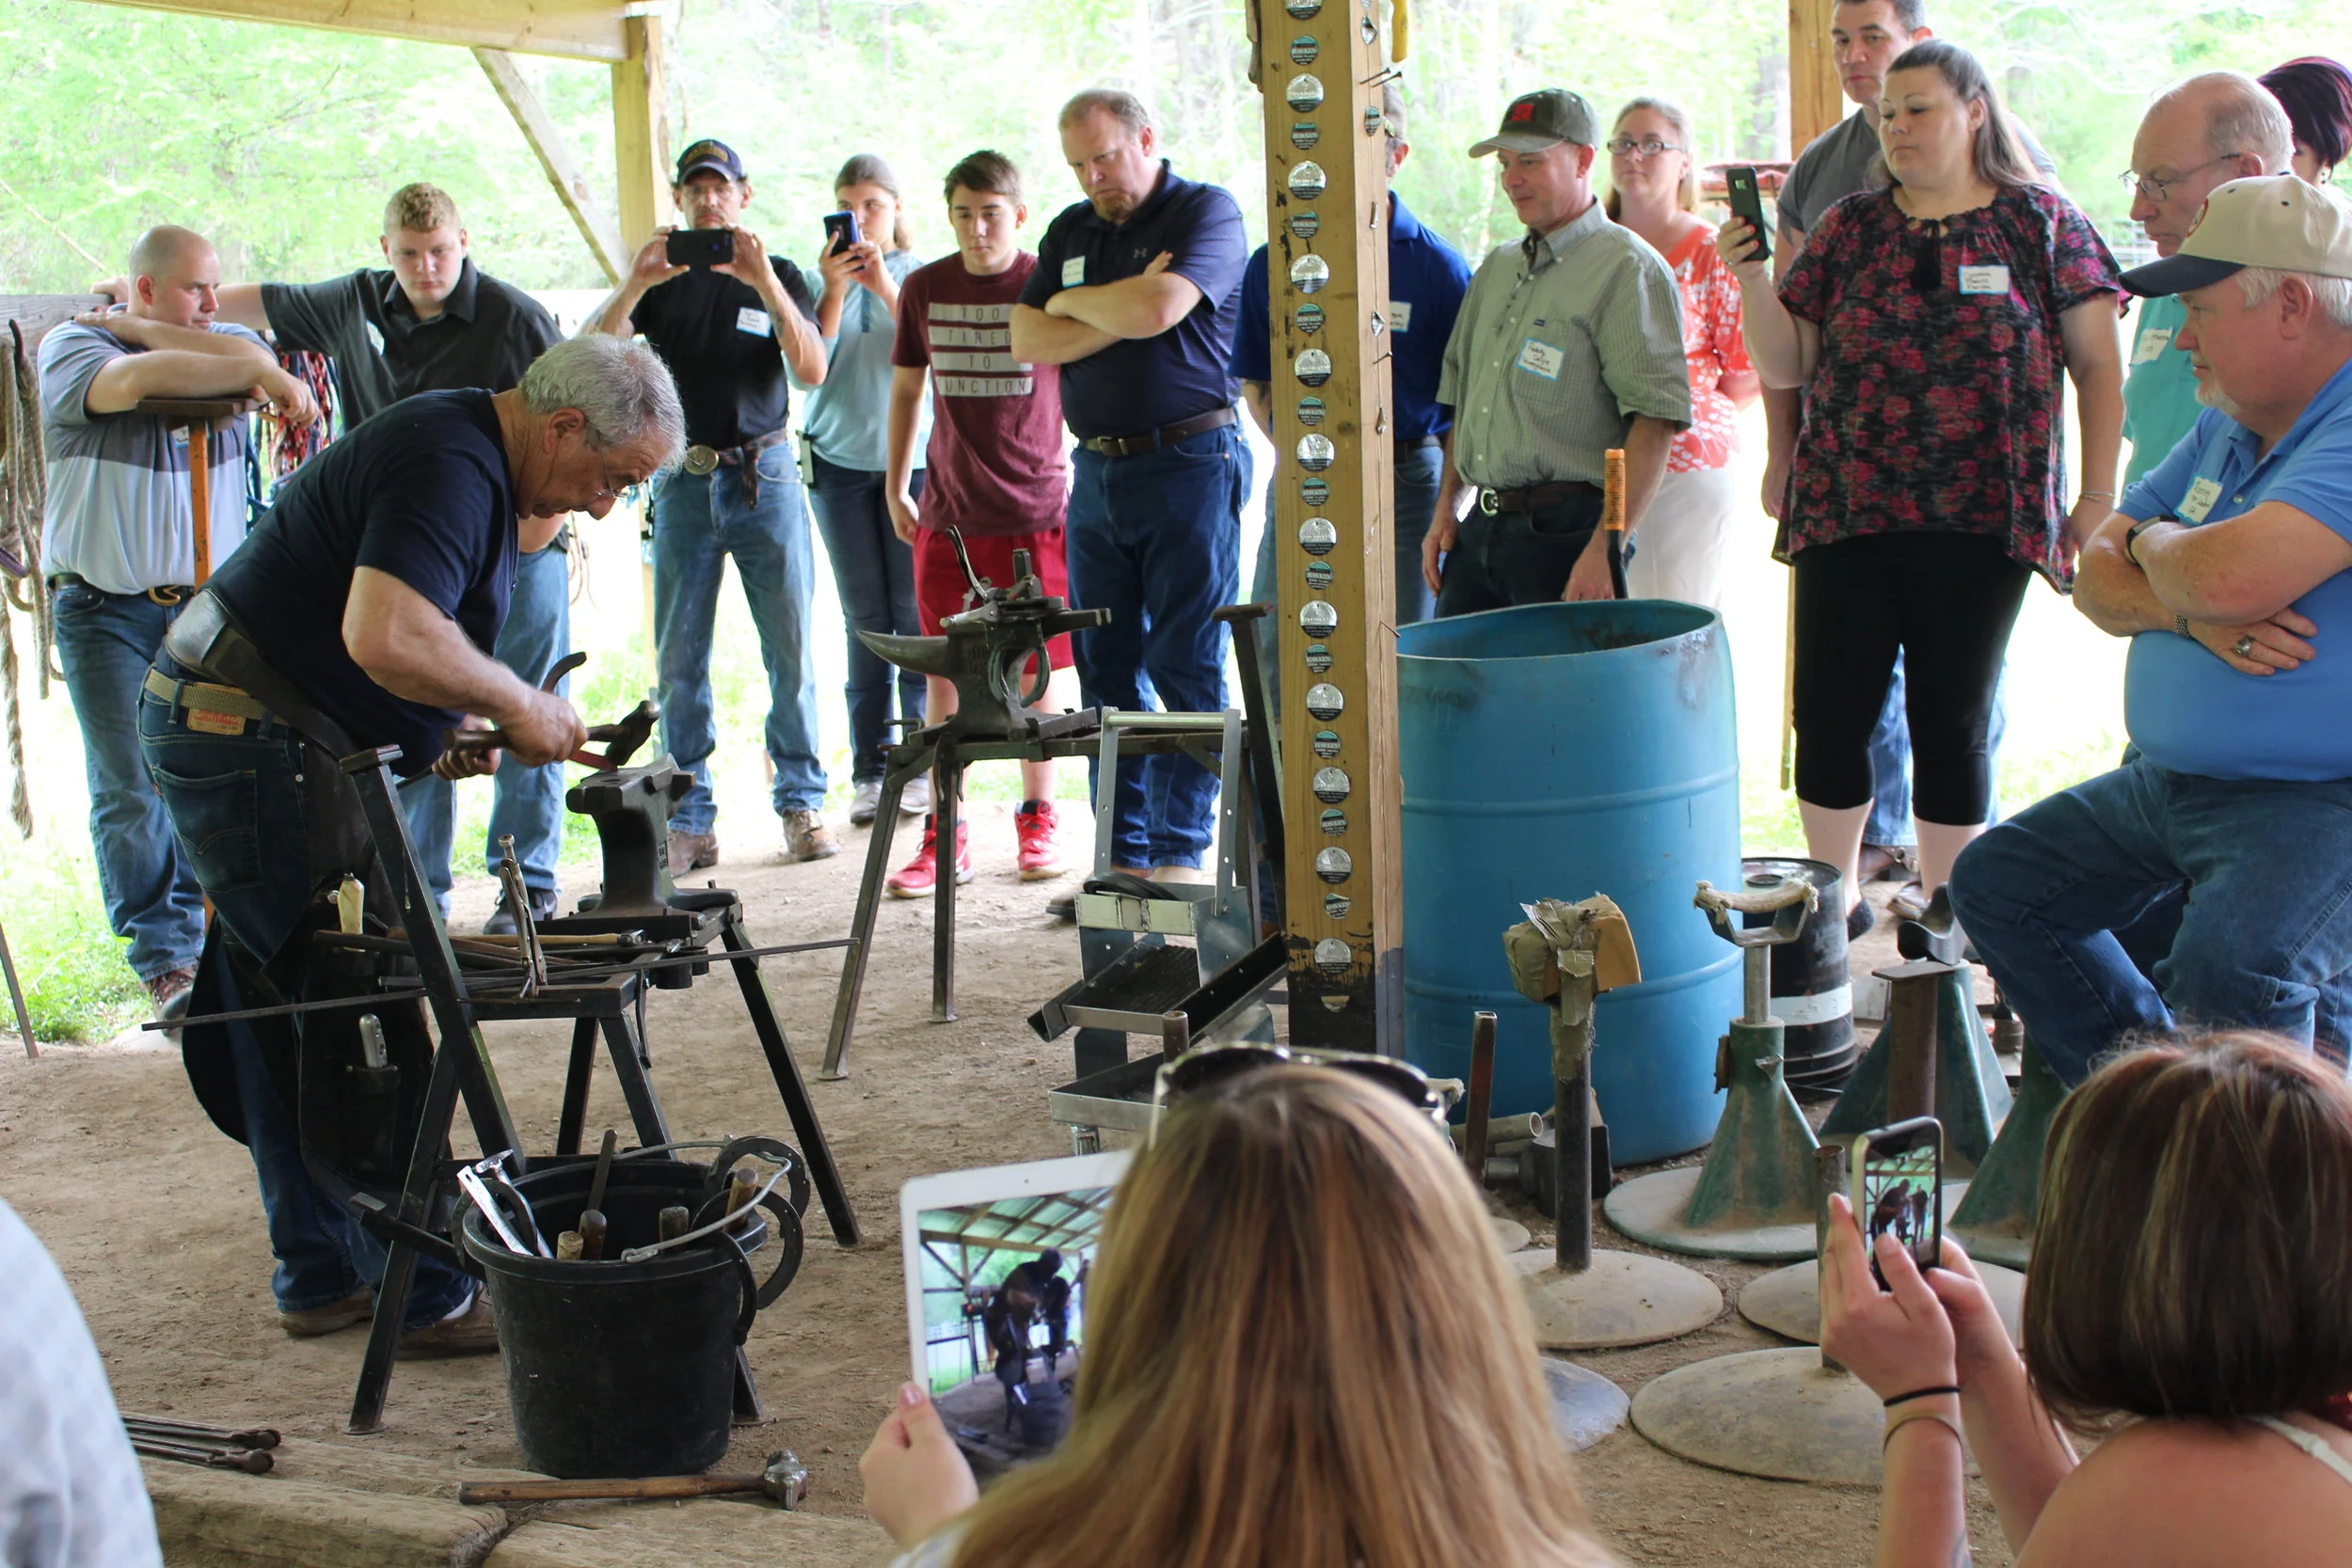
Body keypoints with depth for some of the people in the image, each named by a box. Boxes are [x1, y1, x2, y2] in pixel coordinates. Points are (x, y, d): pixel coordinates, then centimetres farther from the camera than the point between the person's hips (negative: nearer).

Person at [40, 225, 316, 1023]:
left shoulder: (226, 344, 12)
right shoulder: (70, 348, -1)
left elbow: (250, 360, -13)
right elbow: (136, 380, -22)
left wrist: (134, 328, -6)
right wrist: (262, 374, -16)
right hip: (107, 612, -3)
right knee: (131, 790, -5)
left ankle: (198, 936, 13)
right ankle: (164, 962, 0)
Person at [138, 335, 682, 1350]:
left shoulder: (466, 456, 14)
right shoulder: (451, 466, -19)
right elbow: (385, 635, -33)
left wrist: (451, 725, 8)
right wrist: (514, 703, -19)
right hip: (257, 745, -11)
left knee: (282, 1028, 15)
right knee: (362, 1033, -7)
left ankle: (322, 1277, 25)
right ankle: (431, 1296, 0)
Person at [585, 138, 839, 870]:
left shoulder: (777, 275, 8)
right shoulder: (661, 282, 11)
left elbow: (812, 369, -7)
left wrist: (765, 284, -18)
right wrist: (634, 286, -20)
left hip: (765, 475, -1)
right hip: (684, 478, 1)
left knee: (791, 648, -2)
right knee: (680, 657, -1)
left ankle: (802, 802, 8)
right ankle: (688, 820, 4)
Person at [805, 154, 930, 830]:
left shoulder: (918, 276, 5)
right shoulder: (823, 281, 9)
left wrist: (884, 285, -16)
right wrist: (834, 289, -12)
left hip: (914, 457, -1)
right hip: (840, 462, 2)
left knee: (916, 615, -4)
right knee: (865, 619, 3)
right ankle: (868, 771, 6)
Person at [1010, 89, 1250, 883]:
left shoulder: (1207, 213, -3)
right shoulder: (1070, 231, 16)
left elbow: (1157, 307, -19)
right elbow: (1027, 342, 5)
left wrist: (1071, 304, -1)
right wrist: (1121, 316, -7)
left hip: (1188, 466, -6)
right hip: (1096, 469, 6)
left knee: (1185, 667, -5)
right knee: (1106, 668, 6)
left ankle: (1180, 850, 0)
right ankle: (1124, 855, 11)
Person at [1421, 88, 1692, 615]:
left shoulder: (1627, 269, -8)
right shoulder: (1496, 269, 18)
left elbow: (1657, 419, -16)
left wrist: (1605, 551, -21)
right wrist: (1446, 508, 15)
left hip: (1567, 531, -7)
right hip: (1480, 527, 7)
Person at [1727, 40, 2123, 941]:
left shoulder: (2040, 223, 3)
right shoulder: (1848, 230, 10)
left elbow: (2098, 367, 4)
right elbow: (1785, 368, 9)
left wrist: (2098, 497, -1)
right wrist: (1751, 279, -6)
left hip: (1980, 525, -2)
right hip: (1845, 517, 2)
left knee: (1953, 724, 6)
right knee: (1829, 716, 1)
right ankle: (1835, 896, 18)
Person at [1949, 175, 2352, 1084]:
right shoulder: (2228, 428, 12)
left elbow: (2229, 577, -32)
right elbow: (2097, 575, 9)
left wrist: (2155, 545, -6)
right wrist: (2192, 612, -15)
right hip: (2165, 785, 10)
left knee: (2228, 972, -33)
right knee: (1996, 883, 11)